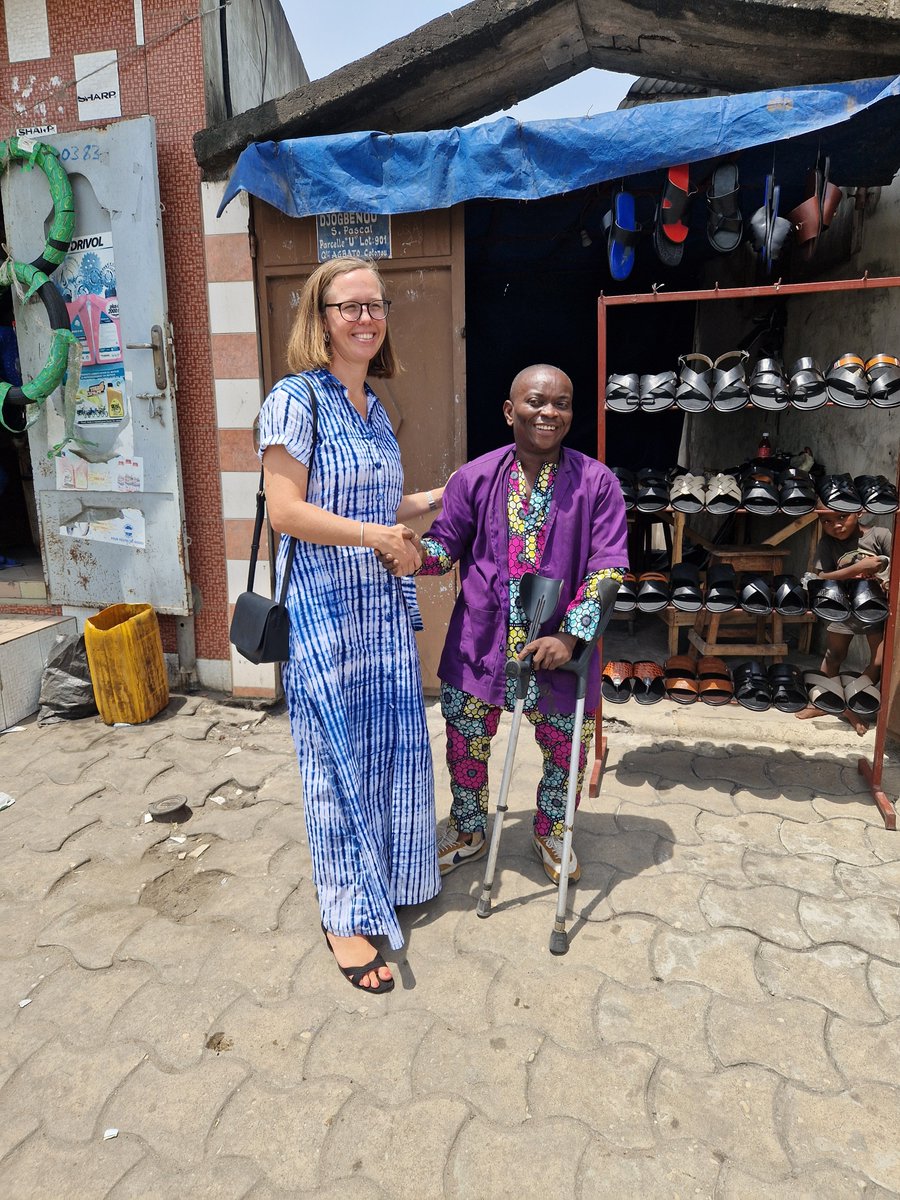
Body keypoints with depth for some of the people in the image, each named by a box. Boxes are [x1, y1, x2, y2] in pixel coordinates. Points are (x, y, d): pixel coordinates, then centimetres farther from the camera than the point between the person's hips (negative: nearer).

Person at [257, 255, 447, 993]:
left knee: (392, 746, 15)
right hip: (325, 606, -7)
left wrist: (450, 493, 18)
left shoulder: (375, 408, 14)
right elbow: (285, 511, -17)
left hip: (384, 604, 7)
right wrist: (376, 534, -21)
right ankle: (347, 916, 21)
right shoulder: (296, 399, -9)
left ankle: (387, 877, 38)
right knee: (340, 755, 2)